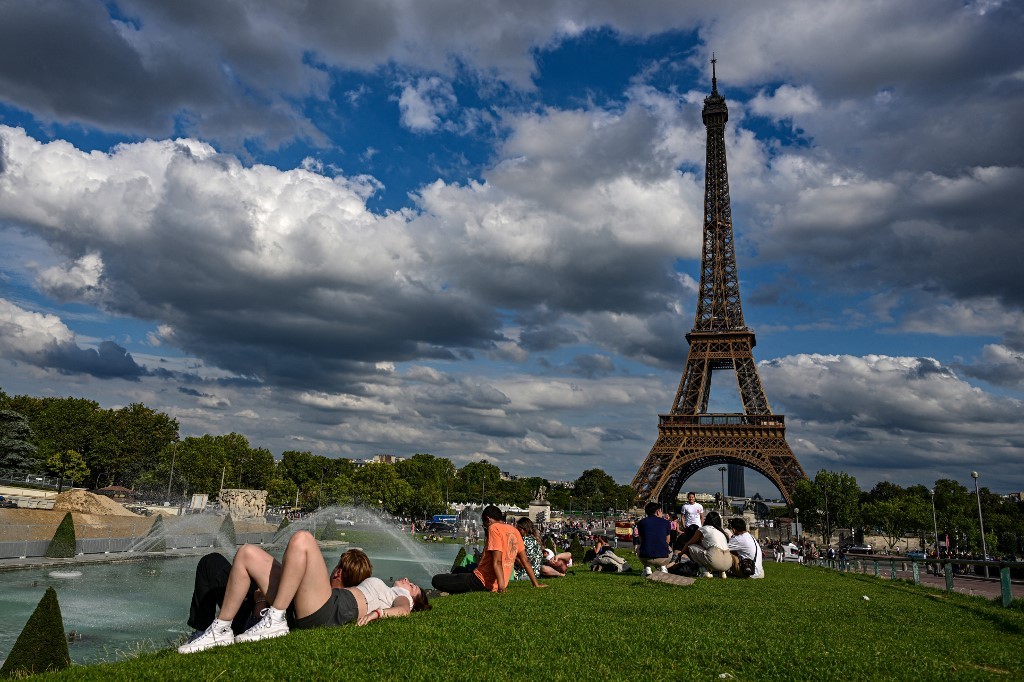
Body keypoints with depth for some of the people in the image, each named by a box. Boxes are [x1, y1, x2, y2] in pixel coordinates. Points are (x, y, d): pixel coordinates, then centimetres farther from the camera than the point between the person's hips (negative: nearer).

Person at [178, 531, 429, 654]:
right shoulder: (378, 587, 40)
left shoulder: (402, 596, 21)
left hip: (334, 610, -8)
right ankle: (222, 629, -4)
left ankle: (275, 621, -26)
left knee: (302, 539, -27)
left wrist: (377, 613, -18)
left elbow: (403, 610, -6)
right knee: (247, 553, 3)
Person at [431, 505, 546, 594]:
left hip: (481, 581, -9)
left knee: (436, 580, -9)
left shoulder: (494, 528, -12)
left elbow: (497, 562, -23)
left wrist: (501, 586, -30)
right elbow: (526, 560, 11)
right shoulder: (514, 531, 10)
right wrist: (536, 584, 16)